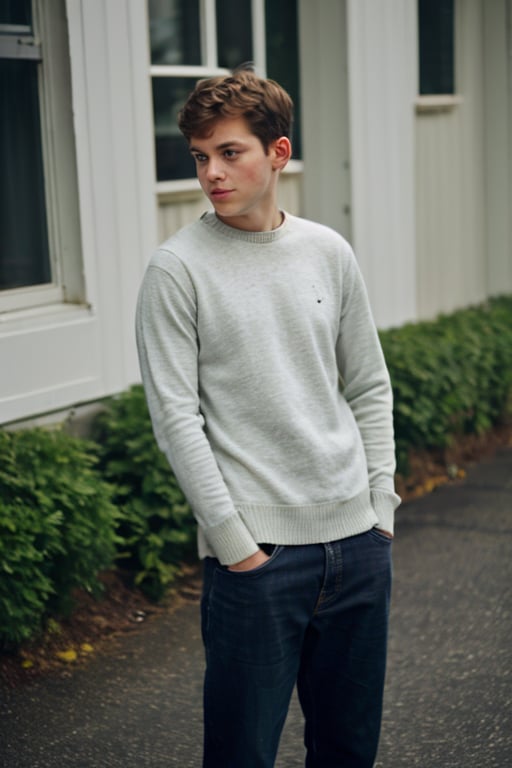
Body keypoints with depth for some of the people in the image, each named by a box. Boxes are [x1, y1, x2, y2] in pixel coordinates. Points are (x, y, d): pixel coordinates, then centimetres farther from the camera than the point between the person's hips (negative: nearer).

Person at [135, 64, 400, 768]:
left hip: (357, 540, 5)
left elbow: (369, 387, 14)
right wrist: (234, 540, -12)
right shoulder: (178, 269, -6)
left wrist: (380, 504, 7)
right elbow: (176, 418, -9)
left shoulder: (329, 254, 8)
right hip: (255, 550, -4)